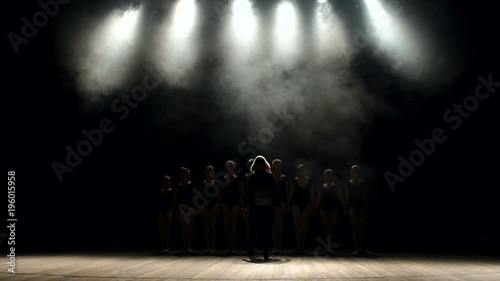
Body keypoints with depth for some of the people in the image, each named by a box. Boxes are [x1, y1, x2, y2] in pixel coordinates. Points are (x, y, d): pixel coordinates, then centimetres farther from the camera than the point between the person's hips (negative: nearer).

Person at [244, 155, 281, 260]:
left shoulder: (251, 177, -2)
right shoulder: (270, 176, -2)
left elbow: (248, 192, -1)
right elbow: (275, 191, -2)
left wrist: (246, 205, 5)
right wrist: (277, 203, 4)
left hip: (255, 208, 0)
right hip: (268, 207, 0)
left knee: (253, 231, 11)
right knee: (267, 231, 6)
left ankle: (251, 252, 10)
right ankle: (266, 254, 5)